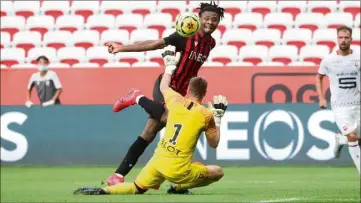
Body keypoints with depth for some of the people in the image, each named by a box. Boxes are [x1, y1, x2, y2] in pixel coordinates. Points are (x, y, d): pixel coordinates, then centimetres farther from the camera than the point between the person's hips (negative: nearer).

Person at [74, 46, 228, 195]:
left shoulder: (175, 101, 7)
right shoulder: (206, 115, -4)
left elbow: (163, 87, 31)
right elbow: (214, 144, 10)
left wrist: (170, 65, 45)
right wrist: (218, 117, 19)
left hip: (158, 161, 4)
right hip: (177, 170, -4)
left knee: (137, 188, 20)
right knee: (218, 172, 13)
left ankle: (102, 191, -3)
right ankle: (179, 188, 8)